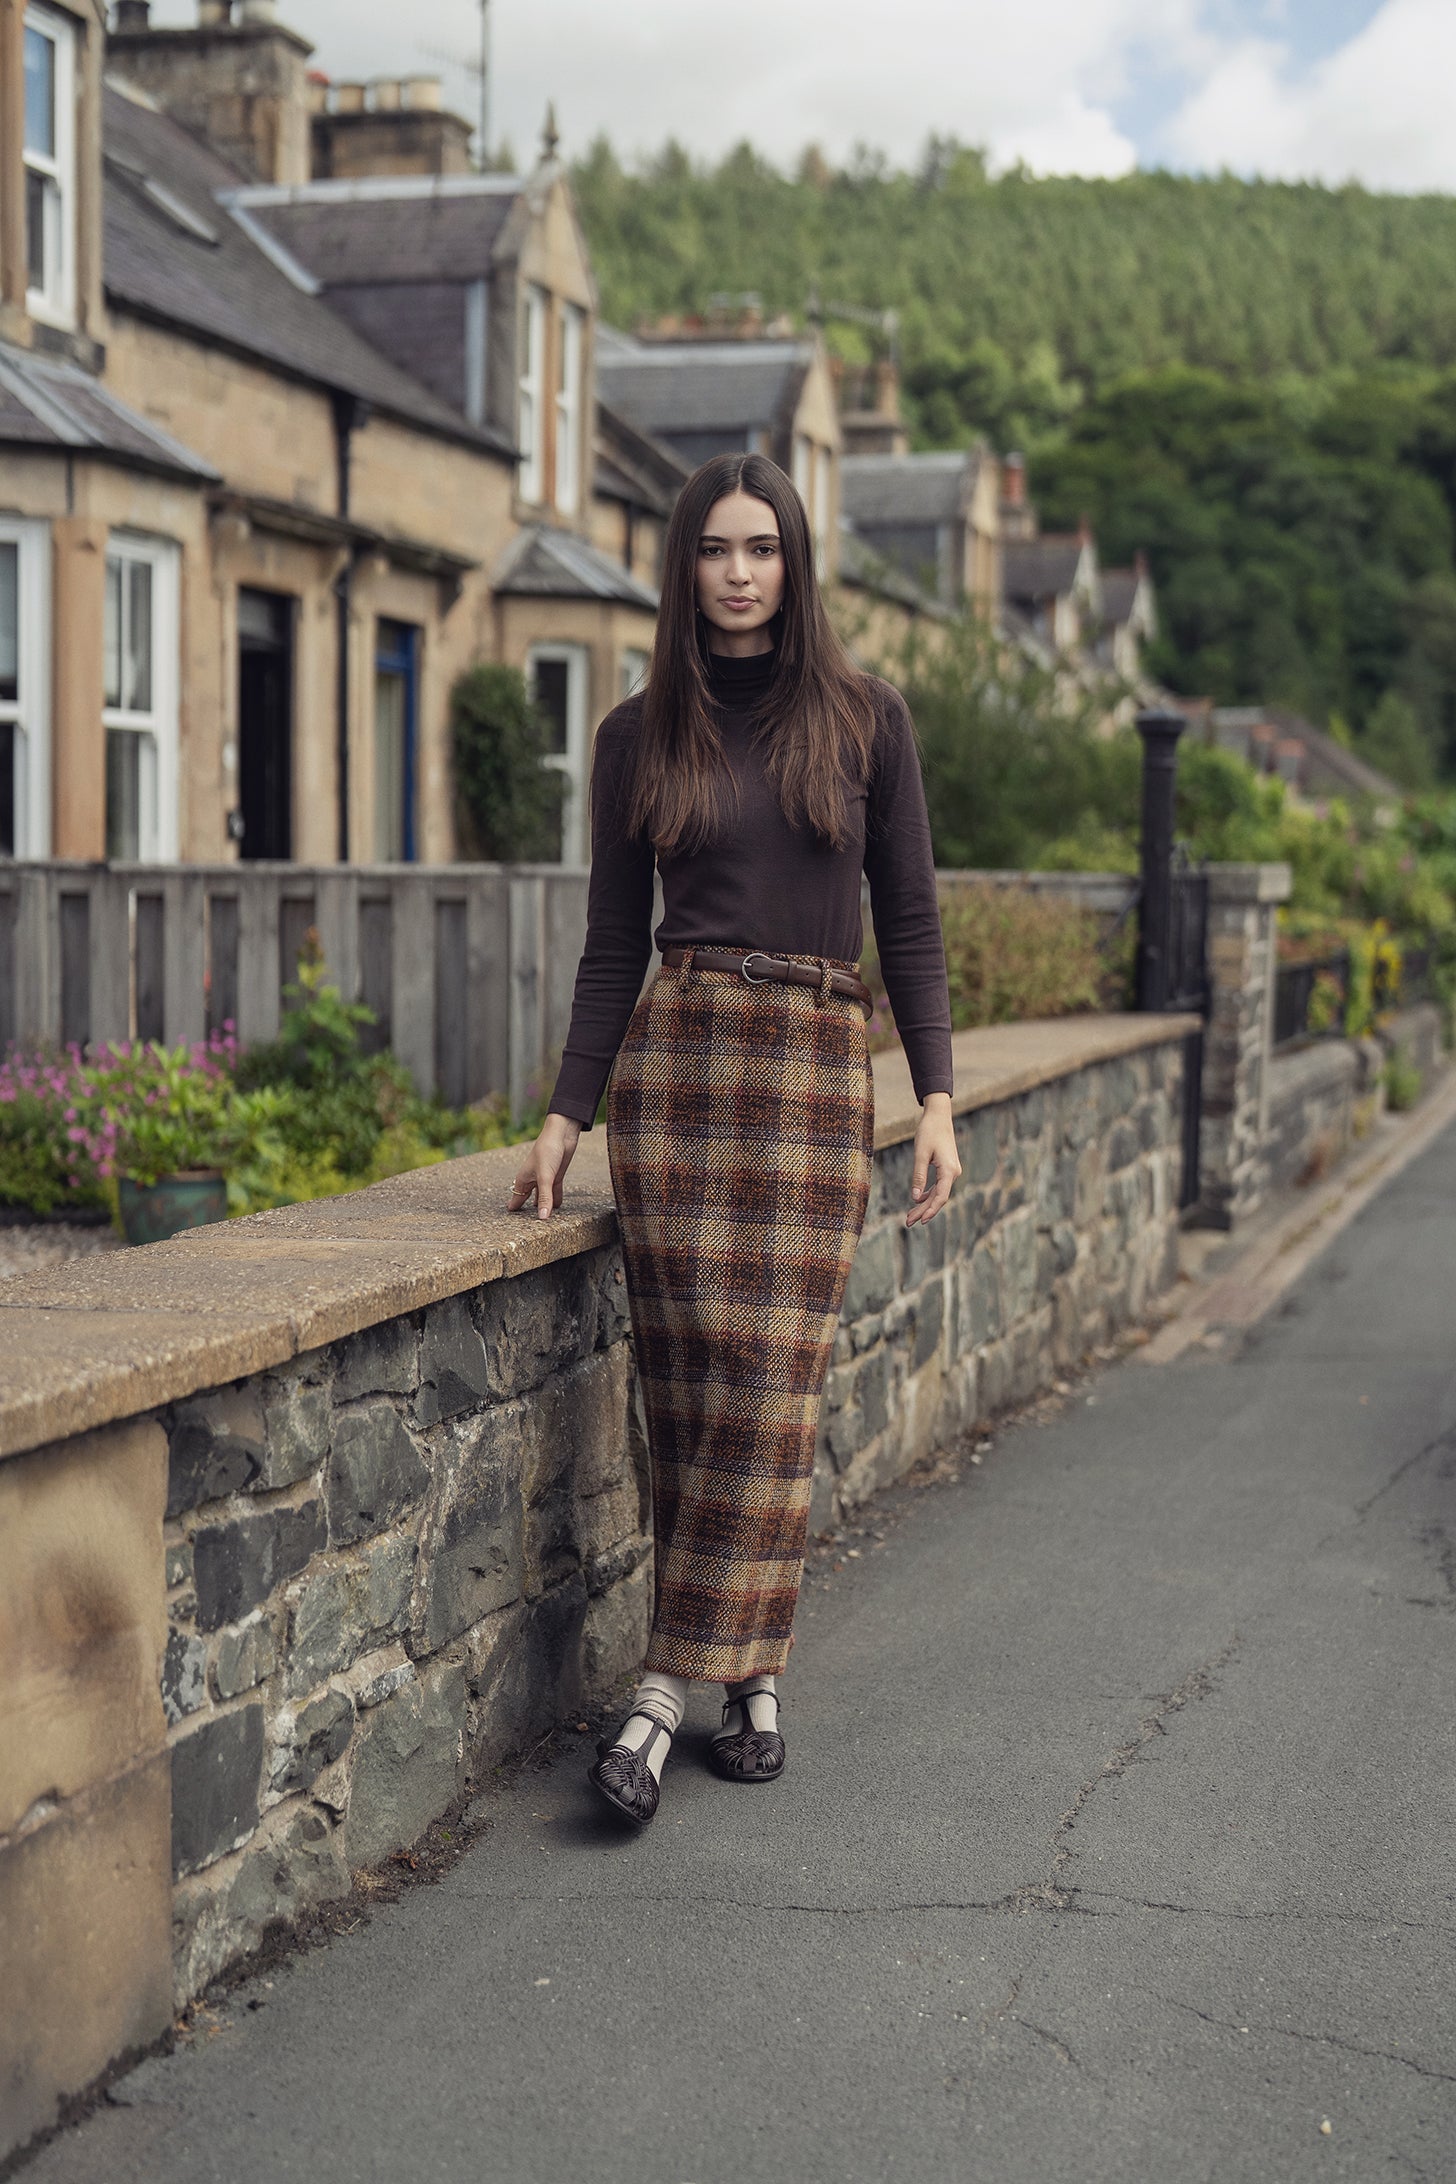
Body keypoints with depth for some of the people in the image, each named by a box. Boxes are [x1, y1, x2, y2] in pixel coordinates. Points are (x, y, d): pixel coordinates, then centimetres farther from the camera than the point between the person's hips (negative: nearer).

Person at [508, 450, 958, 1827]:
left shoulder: (866, 721, 6)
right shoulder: (639, 735, 8)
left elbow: (909, 921, 6)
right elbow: (614, 944, 10)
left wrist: (936, 1099, -1)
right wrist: (567, 1114, 3)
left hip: (816, 1066, -1)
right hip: (674, 1054, 1)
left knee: (768, 1385, -7)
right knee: (691, 1383, -4)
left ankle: (672, 1688, -2)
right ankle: (756, 1678, 6)